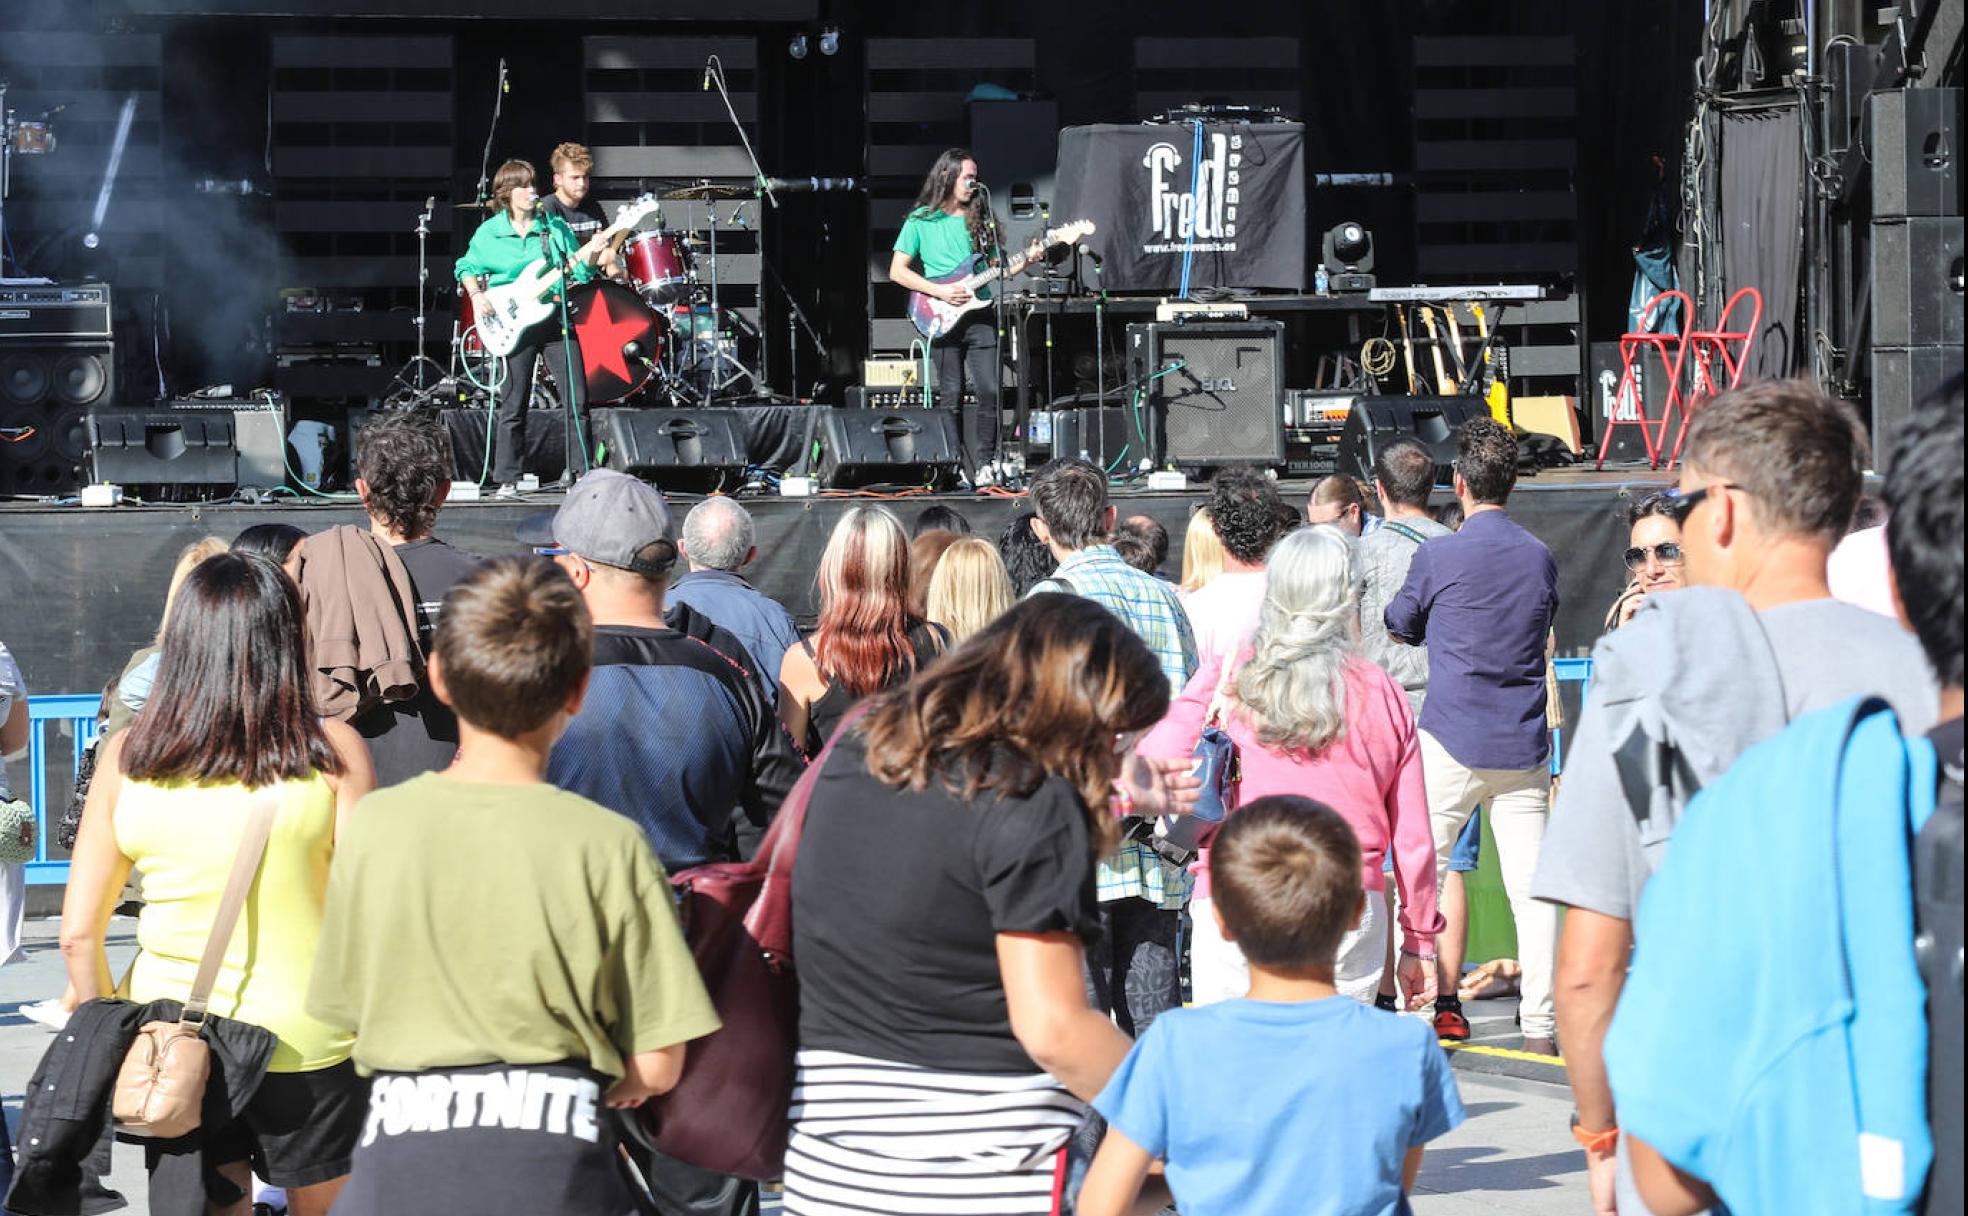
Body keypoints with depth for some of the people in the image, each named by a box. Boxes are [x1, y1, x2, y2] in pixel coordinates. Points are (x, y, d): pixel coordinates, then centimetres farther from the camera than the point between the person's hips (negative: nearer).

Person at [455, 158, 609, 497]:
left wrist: (589, 253, -13)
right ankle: (507, 480, 9)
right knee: (514, 406, 1)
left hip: (556, 319, 2)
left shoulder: (554, 227, 6)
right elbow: (468, 268, 12)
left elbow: (577, 270, 7)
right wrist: (477, 296, -5)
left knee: (577, 401, -1)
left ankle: (583, 472, 7)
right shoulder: (489, 233, 2)